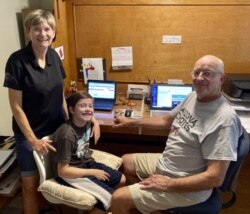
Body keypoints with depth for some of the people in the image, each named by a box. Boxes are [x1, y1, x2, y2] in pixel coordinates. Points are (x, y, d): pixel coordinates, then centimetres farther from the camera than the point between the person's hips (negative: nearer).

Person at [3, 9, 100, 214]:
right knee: (31, 184, 9)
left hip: (57, 129, 5)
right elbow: (16, 106, -16)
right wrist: (33, 139, -16)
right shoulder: (17, 61, -19)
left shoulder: (54, 56, -2)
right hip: (29, 133, -5)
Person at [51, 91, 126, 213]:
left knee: (121, 180, 11)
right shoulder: (67, 135, -29)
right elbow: (62, 171, -26)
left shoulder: (87, 122, -7)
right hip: (70, 174, -8)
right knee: (110, 197, -17)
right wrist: (93, 172, -21)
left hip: (86, 163, 9)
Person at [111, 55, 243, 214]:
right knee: (125, 161, 23)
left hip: (186, 187, -9)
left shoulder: (224, 118, -29)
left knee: (119, 198, -12)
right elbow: (166, 120, 16)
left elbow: (215, 178, -30)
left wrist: (168, 184, -25)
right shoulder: (194, 96, -1)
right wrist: (131, 122, 18)